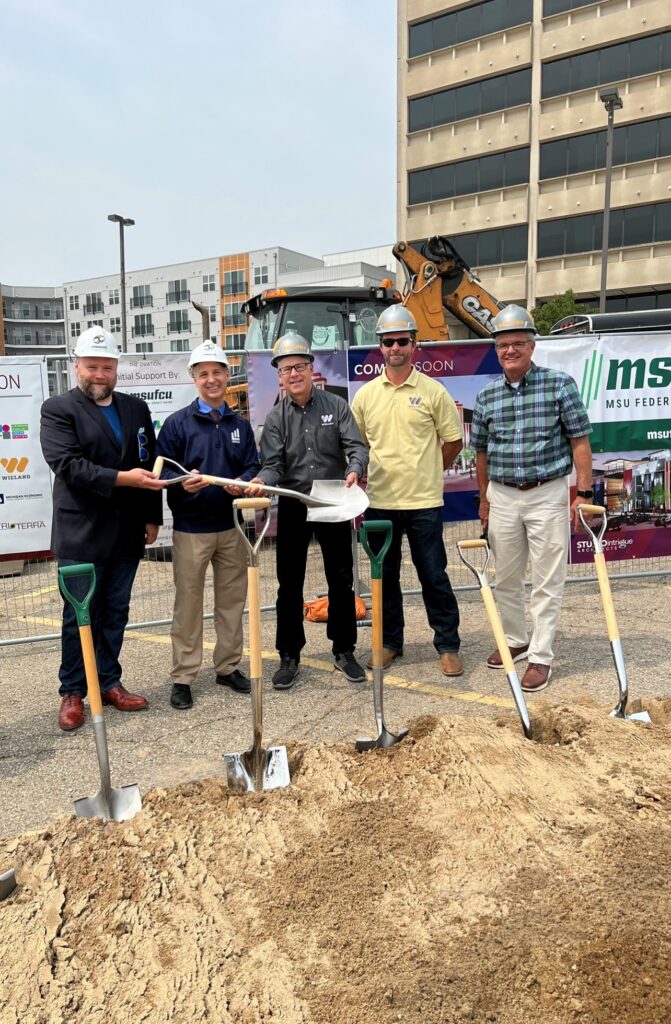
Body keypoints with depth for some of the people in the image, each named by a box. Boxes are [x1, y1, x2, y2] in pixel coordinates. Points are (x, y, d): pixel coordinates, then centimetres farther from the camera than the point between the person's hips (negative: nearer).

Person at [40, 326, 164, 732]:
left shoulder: (136, 409, 11)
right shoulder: (58, 410, -3)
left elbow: (150, 464, 11)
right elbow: (68, 465, -17)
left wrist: (152, 517, 8)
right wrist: (121, 479, -25)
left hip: (127, 532, 5)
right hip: (82, 533, -4)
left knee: (116, 613, 13)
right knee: (80, 616, 5)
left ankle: (109, 682, 25)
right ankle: (73, 691, 19)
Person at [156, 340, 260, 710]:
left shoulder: (240, 424, 9)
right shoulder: (177, 423, -4)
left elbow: (252, 467, 7)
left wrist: (242, 482, -16)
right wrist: (182, 484, -27)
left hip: (231, 526, 4)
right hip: (191, 528, -4)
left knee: (232, 599, 12)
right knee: (188, 603, 2)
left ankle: (228, 666, 27)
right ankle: (183, 678, 12)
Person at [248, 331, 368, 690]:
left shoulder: (336, 405, -1)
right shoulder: (276, 417, 0)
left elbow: (356, 446, -9)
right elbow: (273, 464, -7)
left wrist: (354, 470, -30)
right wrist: (261, 481, -30)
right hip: (293, 508, 1)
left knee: (341, 580, 9)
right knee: (290, 584, 6)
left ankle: (344, 650, 24)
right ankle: (289, 656, 19)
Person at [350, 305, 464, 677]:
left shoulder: (433, 391, -2)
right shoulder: (365, 394, 5)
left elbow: (453, 441, 5)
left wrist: (426, 471, 6)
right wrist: (370, 471, 6)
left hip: (423, 501, -3)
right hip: (379, 502, 3)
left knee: (433, 576, 4)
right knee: (385, 576, 12)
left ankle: (448, 645, 18)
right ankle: (390, 642, 27)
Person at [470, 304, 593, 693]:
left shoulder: (560, 384, -6)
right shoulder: (487, 396, 5)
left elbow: (580, 442, -5)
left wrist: (584, 494, -9)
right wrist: (484, 499, 15)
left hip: (548, 495, -4)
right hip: (503, 497, 4)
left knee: (547, 583, 2)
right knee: (506, 579, 14)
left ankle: (541, 656, 13)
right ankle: (516, 641, 32)